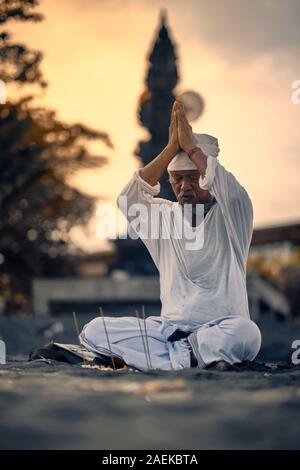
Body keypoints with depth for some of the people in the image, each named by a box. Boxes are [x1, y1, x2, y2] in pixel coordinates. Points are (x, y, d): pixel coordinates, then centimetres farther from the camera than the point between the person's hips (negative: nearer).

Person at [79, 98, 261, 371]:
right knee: (94, 331, -17)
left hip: (220, 329, -3)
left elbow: (232, 193, -23)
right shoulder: (164, 216, 12)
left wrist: (190, 146, -15)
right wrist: (171, 149, -12)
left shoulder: (228, 217, 2)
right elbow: (129, 202, -9)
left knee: (246, 333, -39)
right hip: (170, 327, 3)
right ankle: (188, 358, -21)